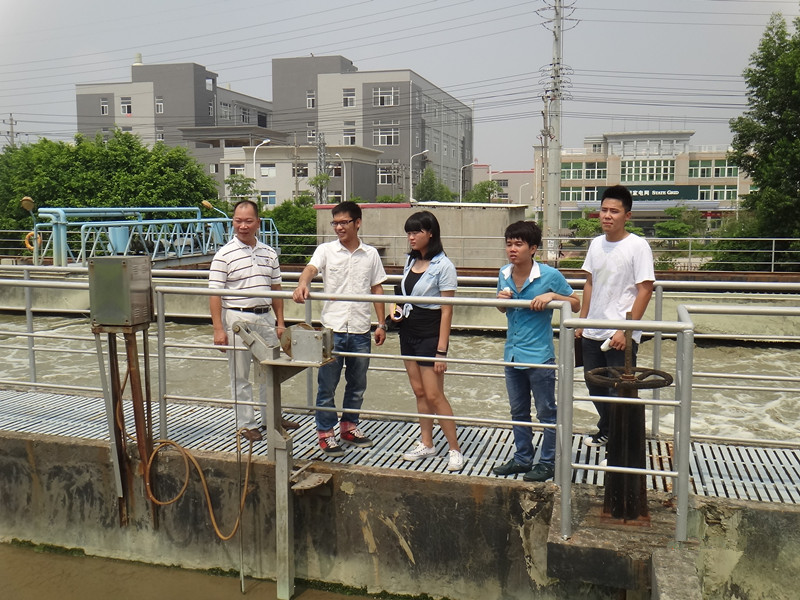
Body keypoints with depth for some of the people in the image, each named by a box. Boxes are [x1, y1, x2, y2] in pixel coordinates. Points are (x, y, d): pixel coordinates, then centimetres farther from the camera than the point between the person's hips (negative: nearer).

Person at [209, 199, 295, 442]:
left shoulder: (269, 253, 9)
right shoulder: (224, 255, -7)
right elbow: (215, 295, -9)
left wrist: (280, 322, 10)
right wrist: (218, 330, -15)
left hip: (266, 318, 5)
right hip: (238, 319, -5)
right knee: (240, 375, 4)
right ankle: (246, 423, 17)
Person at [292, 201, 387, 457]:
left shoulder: (370, 254, 7)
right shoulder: (326, 250, 1)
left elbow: (377, 289, 11)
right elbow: (311, 268, -19)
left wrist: (382, 324, 8)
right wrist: (302, 285, -42)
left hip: (360, 331, 3)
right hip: (332, 329, -2)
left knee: (357, 384, 14)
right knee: (327, 385, 3)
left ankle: (349, 426, 31)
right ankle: (326, 433, 17)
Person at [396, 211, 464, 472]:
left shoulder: (443, 266, -14)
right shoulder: (410, 261, 9)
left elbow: (447, 311, -15)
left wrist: (441, 350, -18)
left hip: (430, 334, -7)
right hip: (408, 331, 7)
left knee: (434, 395, -6)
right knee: (419, 392, 12)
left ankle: (455, 450, 5)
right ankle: (426, 444, 23)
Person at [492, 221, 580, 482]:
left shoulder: (550, 275, -13)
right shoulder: (504, 274, 2)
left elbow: (576, 304, -4)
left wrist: (551, 296, -21)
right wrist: (501, 299, -7)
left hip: (539, 356, -6)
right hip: (512, 353, 6)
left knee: (546, 413, 7)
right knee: (518, 411, 17)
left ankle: (548, 463, 21)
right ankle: (522, 458, 32)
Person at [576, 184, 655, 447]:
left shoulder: (638, 246, -12)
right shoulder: (596, 243, 7)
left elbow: (645, 290, -14)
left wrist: (625, 330, -18)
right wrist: (582, 321, 12)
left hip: (621, 336, -7)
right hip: (592, 333, 7)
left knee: (619, 391, 1)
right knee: (595, 386, 18)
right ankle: (606, 431, 38)